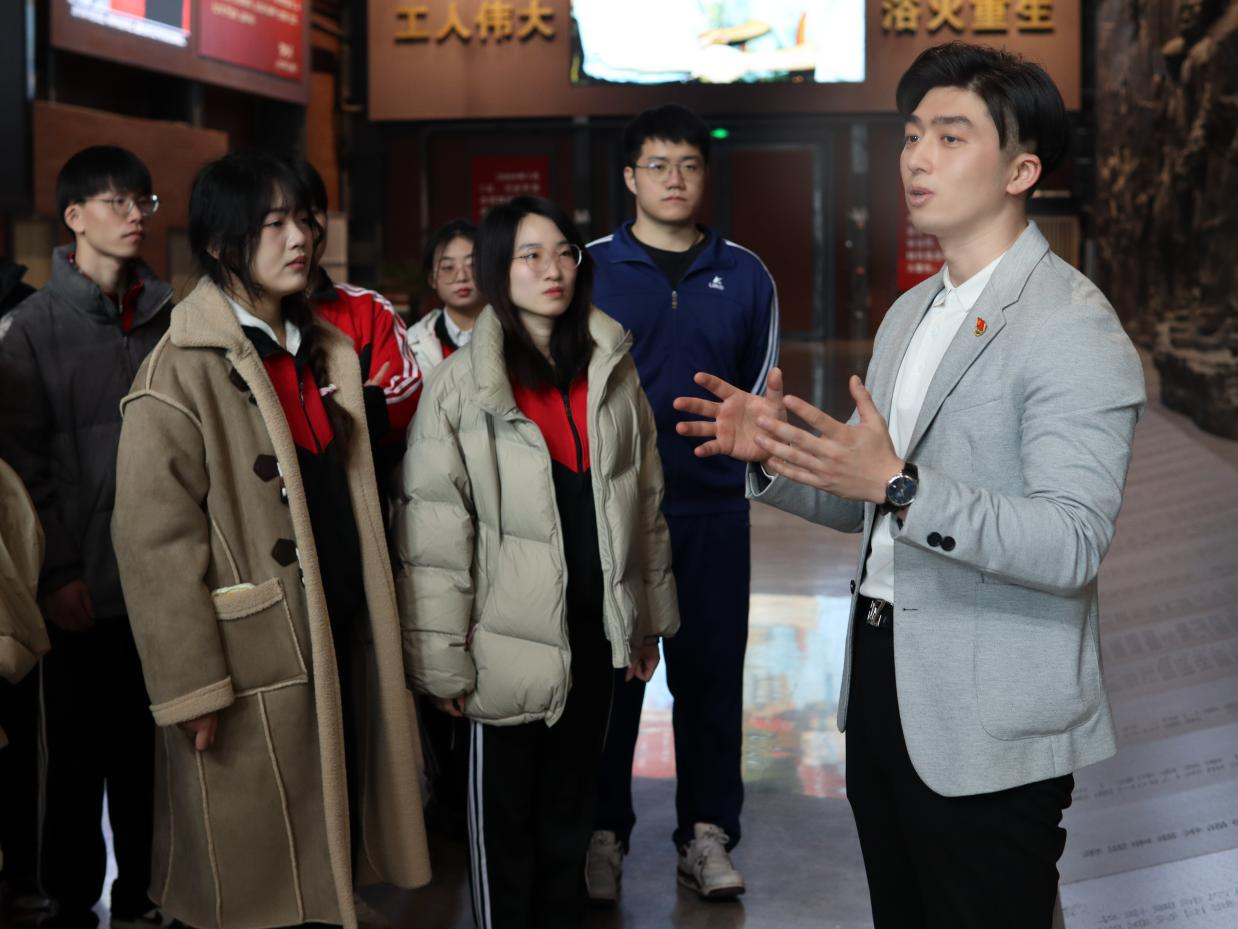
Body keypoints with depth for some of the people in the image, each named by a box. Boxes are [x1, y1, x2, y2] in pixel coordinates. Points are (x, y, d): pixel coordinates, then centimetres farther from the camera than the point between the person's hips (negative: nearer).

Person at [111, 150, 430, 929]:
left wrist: (380, 626, 13)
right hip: (254, 660, -6)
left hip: (343, 639, 7)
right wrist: (191, 687, -17)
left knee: (327, 858, 16)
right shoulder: (182, 372, -12)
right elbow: (157, 542, -15)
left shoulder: (326, 352, 12)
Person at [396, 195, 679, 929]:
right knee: (505, 814, 9)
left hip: (595, 628, 4)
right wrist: (443, 656, -12)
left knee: (573, 804, 17)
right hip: (511, 638, -4)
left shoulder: (612, 367, 4)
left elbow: (646, 499, 10)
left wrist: (648, 618, 10)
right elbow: (434, 530, -10)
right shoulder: (463, 384, -9)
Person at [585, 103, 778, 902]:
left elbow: (761, 388, 12)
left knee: (711, 670, 7)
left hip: (713, 506, 1)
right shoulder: (590, 267, 2)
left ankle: (708, 831, 19)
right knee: (610, 671, 5)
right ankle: (604, 833, 18)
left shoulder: (744, 274, 7)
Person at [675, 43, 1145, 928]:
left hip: (990, 732, -8)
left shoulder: (1072, 326, -15)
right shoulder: (910, 314, 12)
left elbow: (1072, 544, -24)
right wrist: (776, 456, -2)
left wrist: (900, 485, -34)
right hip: (882, 688, 8)